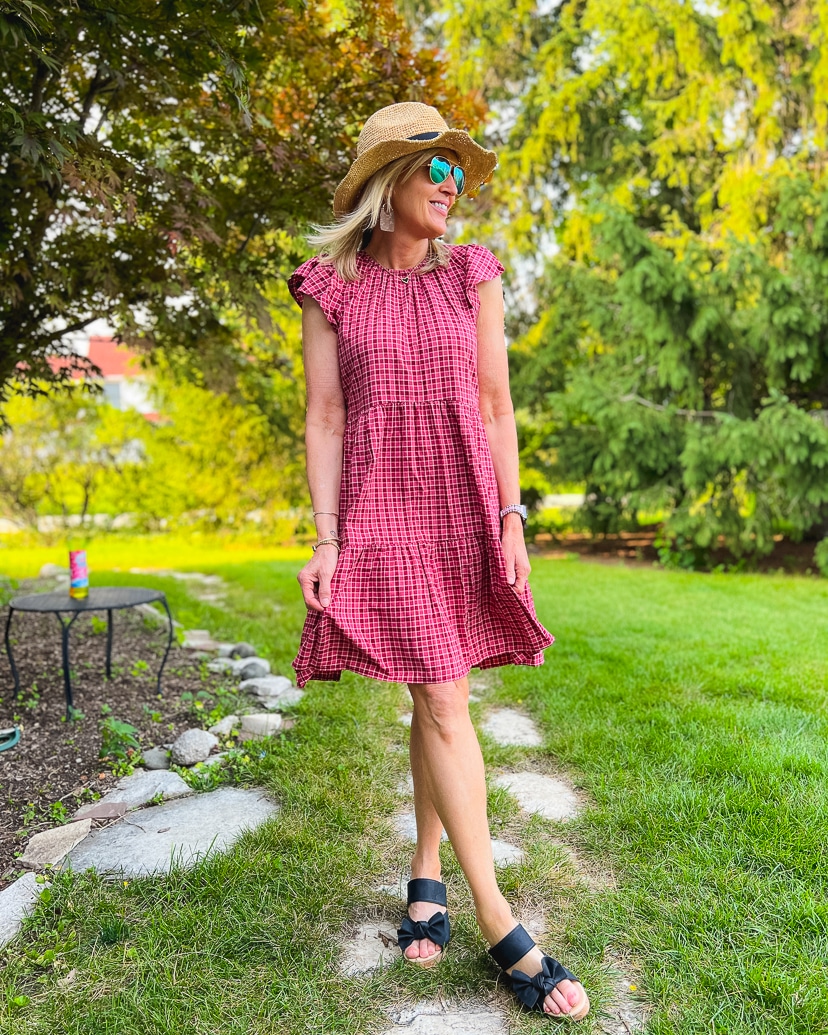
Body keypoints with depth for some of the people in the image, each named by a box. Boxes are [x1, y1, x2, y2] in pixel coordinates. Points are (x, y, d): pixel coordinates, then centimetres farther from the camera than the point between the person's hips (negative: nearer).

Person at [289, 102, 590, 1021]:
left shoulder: (472, 276, 9)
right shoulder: (331, 288, 4)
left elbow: (496, 405, 6)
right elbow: (323, 419, 0)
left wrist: (511, 517, 0)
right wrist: (325, 538, -7)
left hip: (465, 506, 3)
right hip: (382, 512, -2)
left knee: (438, 701, 8)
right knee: (443, 704, -6)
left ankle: (426, 873, 28)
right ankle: (500, 927, 3)